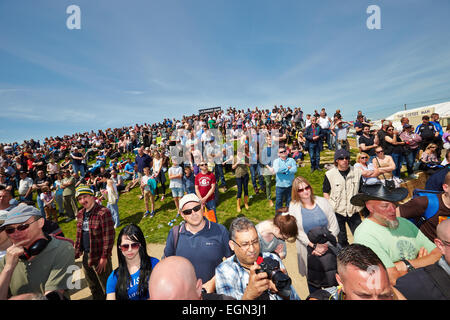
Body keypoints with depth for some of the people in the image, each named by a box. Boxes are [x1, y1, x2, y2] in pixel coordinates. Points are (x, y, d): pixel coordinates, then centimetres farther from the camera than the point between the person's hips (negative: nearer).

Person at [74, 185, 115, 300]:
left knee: (106, 287, 8)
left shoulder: (103, 212, -19)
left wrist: (104, 257, -20)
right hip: (86, 256, 7)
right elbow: (79, 235, 16)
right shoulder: (80, 214, 6)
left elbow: (109, 236, -20)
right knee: (93, 287, 25)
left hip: (99, 256, -7)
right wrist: (76, 251, 11)